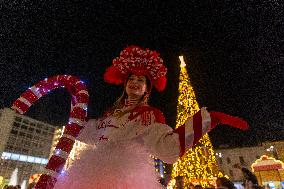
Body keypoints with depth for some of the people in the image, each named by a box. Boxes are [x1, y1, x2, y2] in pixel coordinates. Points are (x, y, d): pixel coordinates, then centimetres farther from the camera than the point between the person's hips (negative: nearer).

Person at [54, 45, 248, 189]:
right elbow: (94, 135, 29)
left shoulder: (150, 113, -3)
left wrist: (211, 117, -26)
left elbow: (168, 143, -19)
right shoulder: (112, 111, 15)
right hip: (97, 173, 6)